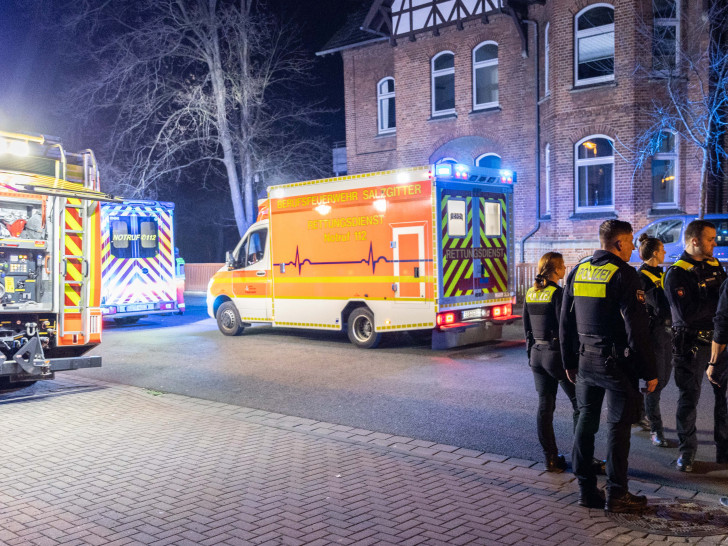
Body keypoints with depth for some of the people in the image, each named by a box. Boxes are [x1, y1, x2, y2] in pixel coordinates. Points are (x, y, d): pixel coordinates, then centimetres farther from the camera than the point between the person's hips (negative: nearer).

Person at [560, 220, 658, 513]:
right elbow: (636, 328, -16)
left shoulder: (577, 272, 8)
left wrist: (570, 362, 19)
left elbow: (565, 322, 12)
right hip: (616, 364, -6)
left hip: (585, 360, 6)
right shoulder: (624, 274, -13)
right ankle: (616, 494, 10)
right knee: (618, 426, 3)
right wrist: (649, 371, -10)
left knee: (586, 421, 12)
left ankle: (586, 489, 19)